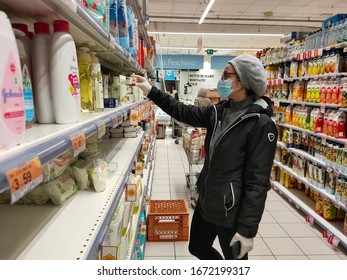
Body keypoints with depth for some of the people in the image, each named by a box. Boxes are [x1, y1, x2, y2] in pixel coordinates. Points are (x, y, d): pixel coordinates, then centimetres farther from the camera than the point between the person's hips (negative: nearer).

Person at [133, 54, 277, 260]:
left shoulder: (261, 124, -20)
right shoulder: (219, 111, 1)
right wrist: (151, 91, 10)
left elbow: (258, 181, -20)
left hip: (232, 211, -7)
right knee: (197, 247, 26)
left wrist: (248, 229, -18)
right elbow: (185, 113, 11)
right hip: (206, 201, 8)